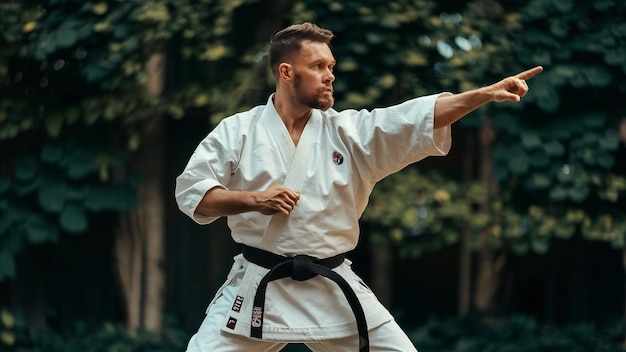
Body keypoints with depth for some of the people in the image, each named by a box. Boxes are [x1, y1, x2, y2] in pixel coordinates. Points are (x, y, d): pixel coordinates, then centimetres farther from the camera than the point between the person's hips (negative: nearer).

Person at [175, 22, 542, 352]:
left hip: (332, 292, 2)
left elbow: (422, 117, -8)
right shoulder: (237, 132, -2)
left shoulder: (348, 131, 1)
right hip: (257, 289, -2)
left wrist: (489, 93, -20)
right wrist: (253, 199, -16)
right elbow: (191, 192, -2)